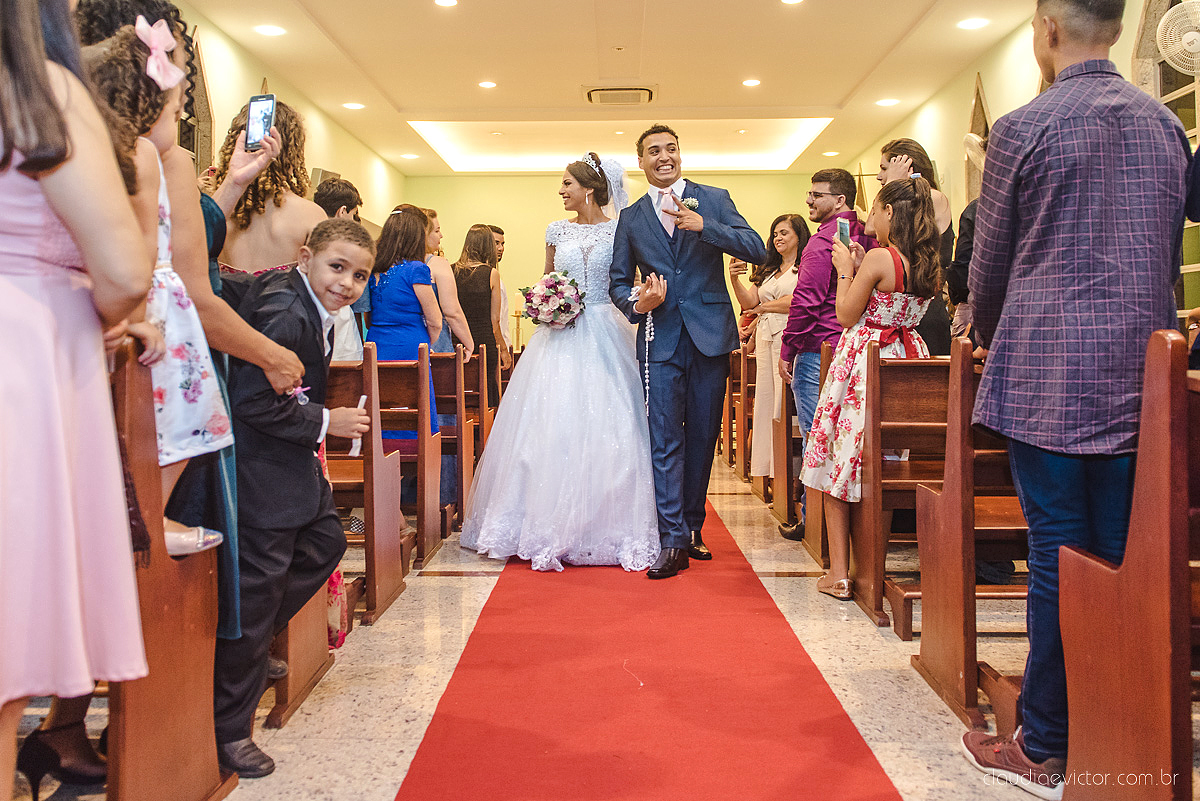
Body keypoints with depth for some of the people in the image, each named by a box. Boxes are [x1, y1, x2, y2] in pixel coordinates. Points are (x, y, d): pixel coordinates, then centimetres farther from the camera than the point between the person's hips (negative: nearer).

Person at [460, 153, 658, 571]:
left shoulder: (619, 231, 3)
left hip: (605, 337, -2)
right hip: (562, 337, 3)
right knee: (554, 428, -2)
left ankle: (603, 528, 7)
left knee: (604, 427, -4)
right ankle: (555, 527, 7)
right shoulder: (557, 230, 11)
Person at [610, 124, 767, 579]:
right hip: (660, 340, 0)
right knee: (665, 440, -6)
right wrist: (636, 303, -8)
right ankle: (673, 541, -3)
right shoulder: (631, 220, 11)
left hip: (710, 335, 0)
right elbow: (618, 282, 15)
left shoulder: (714, 200, 6)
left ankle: (692, 528, 22)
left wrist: (703, 225, -17)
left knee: (702, 436, 8)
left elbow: (757, 252, -5)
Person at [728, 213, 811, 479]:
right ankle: (770, 466, 6)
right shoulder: (767, 270, 22)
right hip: (765, 338, 7)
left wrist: (766, 306, 0)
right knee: (766, 400, 4)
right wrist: (735, 280, -4)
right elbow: (749, 302, 14)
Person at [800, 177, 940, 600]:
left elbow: (847, 315, -10)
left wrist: (847, 270, 2)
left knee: (840, 463, 3)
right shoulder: (932, 266, 6)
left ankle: (839, 572, 4)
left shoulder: (879, 258, -15)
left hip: (864, 364, -7)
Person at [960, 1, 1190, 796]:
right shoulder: (1166, 123, 11)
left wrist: (992, 341, 20)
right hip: (1141, 375, 5)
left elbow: (990, 267, 1)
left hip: (1050, 376, -5)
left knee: (1058, 558, 0)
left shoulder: (1022, 129, -6)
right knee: (1123, 557, 11)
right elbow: (1170, 254, 16)